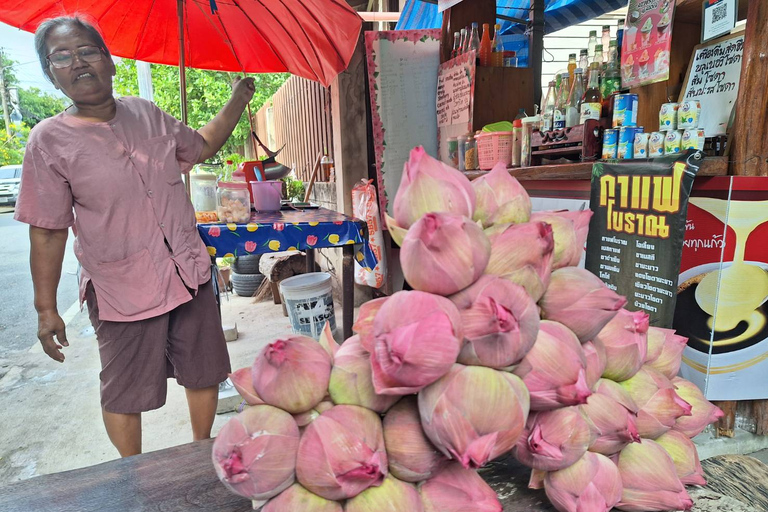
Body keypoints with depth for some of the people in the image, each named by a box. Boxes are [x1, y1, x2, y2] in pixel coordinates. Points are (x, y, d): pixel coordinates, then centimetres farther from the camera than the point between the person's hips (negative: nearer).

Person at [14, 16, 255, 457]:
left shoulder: (147, 114, 4)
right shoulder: (50, 140, -6)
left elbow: (200, 146, 22)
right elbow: (48, 232, -5)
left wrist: (237, 104, 12)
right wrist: (46, 309, -3)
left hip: (189, 272, 4)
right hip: (122, 291, -3)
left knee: (205, 374, 15)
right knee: (124, 395, 11)